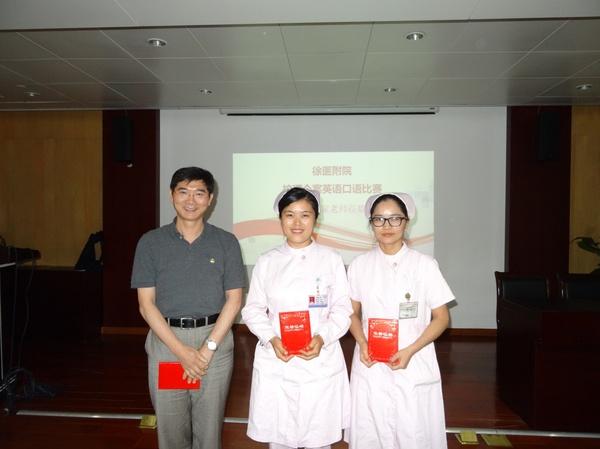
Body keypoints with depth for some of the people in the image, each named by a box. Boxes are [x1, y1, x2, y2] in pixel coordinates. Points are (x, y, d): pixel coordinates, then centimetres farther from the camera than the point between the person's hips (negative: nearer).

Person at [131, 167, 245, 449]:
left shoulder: (226, 242, 1)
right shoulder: (151, 242, 0)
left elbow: (234, 300, -1)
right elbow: (146, 304, -3)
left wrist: (208, 347, -10)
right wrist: (181, 351, -11)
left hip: (215, 339, 0)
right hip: (166, 341, 0)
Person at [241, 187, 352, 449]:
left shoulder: (331, 260, 2)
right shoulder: (266, 262, 5)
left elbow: (342, 310, 1)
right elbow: (253, 310, 5)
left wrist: (321, 338, -16)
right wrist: (272, 339, -12)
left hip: (320, 362, 0)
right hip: (275, 363, 1)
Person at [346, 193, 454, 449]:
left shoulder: (424, 265, -6)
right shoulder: (360, 265, 1)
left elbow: (441, 317, -2)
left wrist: (411, 351, -14)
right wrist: (362, 344, -9)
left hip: (414, 367, -2)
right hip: (370, 367, 2)